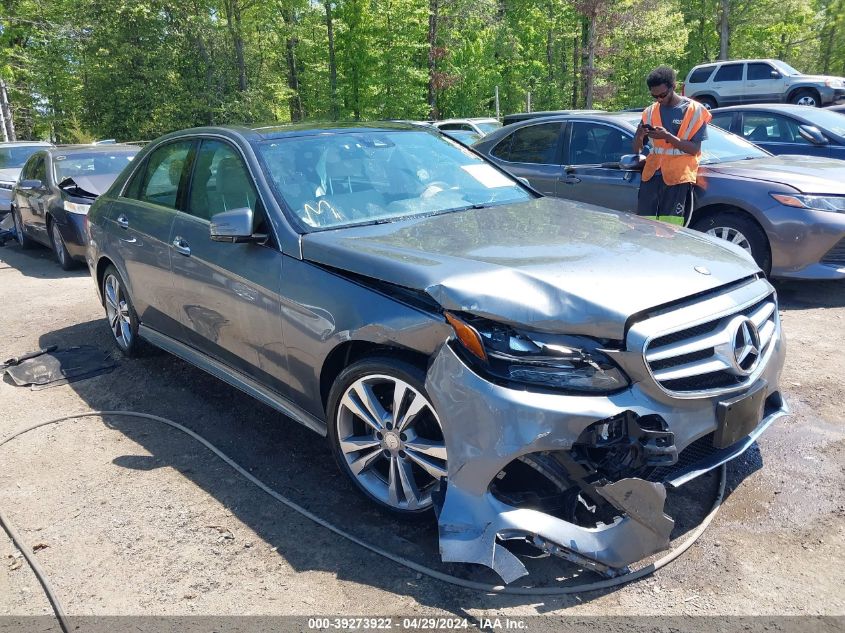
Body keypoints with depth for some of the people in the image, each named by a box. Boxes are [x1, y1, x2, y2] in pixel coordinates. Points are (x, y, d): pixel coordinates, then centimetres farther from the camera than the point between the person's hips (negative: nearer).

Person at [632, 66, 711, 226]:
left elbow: (694, 149, -4)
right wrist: (639, 136, -7)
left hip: (678, 177, -4)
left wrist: (667, 136, -17)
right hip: (651, 176, 4)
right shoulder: (650, 112, 15)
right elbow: (637, 150, 16)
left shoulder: (694, 110, 3)